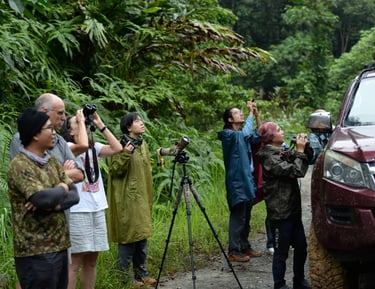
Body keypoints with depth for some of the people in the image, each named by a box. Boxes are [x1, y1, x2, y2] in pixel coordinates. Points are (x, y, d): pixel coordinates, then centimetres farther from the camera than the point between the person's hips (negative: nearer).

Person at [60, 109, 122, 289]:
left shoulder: (94, 147, 13)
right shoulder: (67, 147, -6)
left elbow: (117, 148, -1)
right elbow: (82, 145, -28)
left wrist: (100, 125, 1)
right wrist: (80, 120, -13)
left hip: (97, 208, 7)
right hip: (78, 210, -7)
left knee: (91, 260, 11)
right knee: (75, 262, -7)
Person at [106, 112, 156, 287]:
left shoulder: (143, 145, 12)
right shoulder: (122, 145, -11)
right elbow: (115, 170, -15)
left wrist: (149, 196, 21)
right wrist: (125, 155, -28)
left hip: (143, 198, 8)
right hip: (128, 199, -8)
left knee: (141, 236, 12)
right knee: (128, 236, -4)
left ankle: (141, 273, 20)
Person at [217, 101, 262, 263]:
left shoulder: (242, 134, 17)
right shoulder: (228, 134, -9)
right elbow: (246, 134, -24)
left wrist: (256, 114, 0)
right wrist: (251, 114, -13)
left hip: (247, 181, 9)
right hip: (237, 182, -9)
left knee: (246, 218, 14)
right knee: (237, 218, -7)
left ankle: (245, 247, 23)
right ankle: (233, 252, -2)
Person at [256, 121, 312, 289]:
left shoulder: (282, 152, 12)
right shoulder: (269, 158, -15)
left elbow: (306, 161, 18)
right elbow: (296, 171, -21)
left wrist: (305, 148, 2)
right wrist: (300, 150, -11)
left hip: (293, 209, 9)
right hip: (280, 212, -9)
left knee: (301, 247, 14)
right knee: (281, 252, 0)